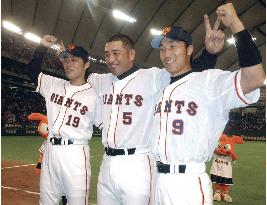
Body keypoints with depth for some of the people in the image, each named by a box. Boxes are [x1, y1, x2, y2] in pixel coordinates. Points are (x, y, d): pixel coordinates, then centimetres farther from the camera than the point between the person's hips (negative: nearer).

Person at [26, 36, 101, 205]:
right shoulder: (53, 84, 10)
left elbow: (104, 125, -2)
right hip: (50, 151, 5)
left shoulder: (94, 94, -4)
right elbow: (32, 71, 17)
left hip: (76, 154, -5)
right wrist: (43, 47, 7)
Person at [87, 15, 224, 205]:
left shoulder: (153, 77, -9)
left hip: (136, 166, -6)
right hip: (107, 164, 6)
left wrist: (209, 52, -30)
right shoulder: (103, 81, 9)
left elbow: (193, 71, -15)